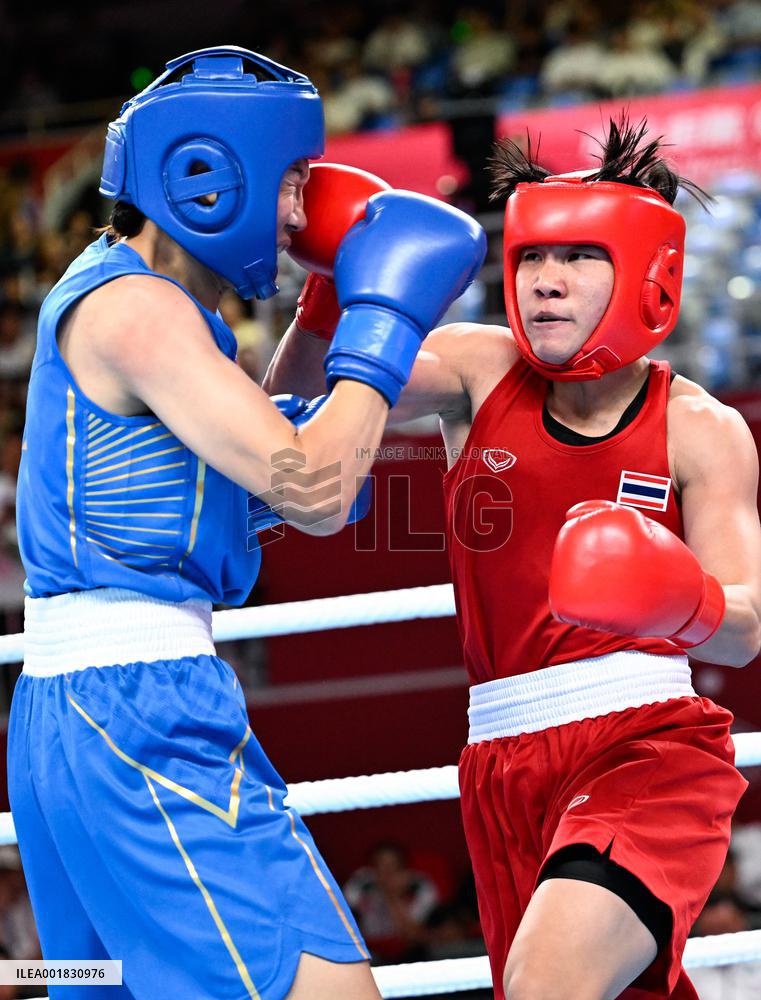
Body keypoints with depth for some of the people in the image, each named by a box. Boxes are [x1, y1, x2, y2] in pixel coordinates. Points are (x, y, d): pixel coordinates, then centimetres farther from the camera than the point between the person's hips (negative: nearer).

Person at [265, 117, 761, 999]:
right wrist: (333, 299, -27)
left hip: (647, 747, -4)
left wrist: (681, 599, -36)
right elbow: (300, 398, -7)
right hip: (504, 764, 4)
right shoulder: (479, 371, 2)